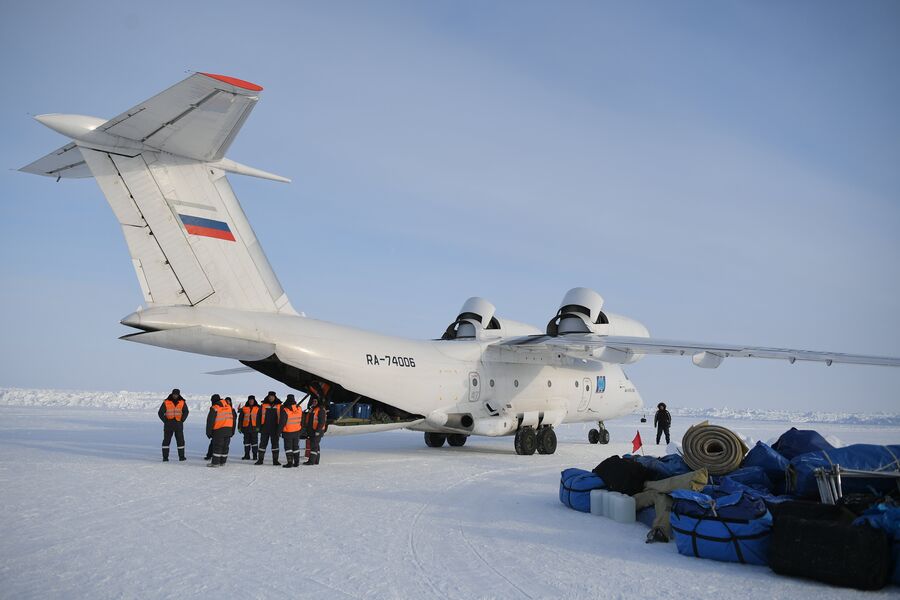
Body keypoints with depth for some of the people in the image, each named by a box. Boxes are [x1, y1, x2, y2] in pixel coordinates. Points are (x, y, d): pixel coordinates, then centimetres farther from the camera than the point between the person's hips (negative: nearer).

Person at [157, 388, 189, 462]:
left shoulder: (182, 402, 3)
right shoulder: (166, 402, -2)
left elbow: (186, 412, 11)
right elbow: (160, 413, 1)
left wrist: (182, 420, 0)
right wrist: (165, 421, -7)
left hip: (178, 424, 2)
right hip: (168, 424, -2)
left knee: (180, 440, 3)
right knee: (166, 440, 0)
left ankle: (181, 456, 8)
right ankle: (165, 457, 6)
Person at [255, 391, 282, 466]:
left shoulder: (279, 406, 5)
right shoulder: (263, 406, 5)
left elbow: (282, 417, 8)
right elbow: (259, 416, 7)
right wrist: (258, 426, 0)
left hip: (275, 429, 0)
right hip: (265, 428, 0)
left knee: (275, 443, 5)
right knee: (263, 443, 3)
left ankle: (275, 460, 10)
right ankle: (260, 459, 9)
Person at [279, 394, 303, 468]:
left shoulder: (285, 410, -19)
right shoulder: (299, 409, -2)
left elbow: (282, 422, -15)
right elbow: (302, 420, 11)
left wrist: (279, 430, -5)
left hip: (287, 432, -5)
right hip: (297, 431, 5)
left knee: (288, 447, 3)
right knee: (296, 446, 15)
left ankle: (290, 462, -3)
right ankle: (296, 462, 18)